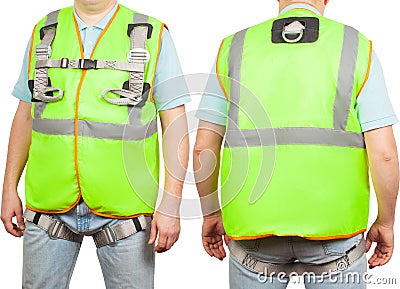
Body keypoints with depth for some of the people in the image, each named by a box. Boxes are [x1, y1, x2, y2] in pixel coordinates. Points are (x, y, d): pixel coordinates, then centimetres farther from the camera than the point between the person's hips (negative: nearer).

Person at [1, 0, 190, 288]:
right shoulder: (44, 33, 10)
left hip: (122, 208, -2)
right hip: (49, 204, 3)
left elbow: (175, 124, -5)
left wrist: (171, 205, -11)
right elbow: (25, 116, 14)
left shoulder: (153, 36, -1)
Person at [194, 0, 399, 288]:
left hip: (253, 227, 1)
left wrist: (211, 213, 14)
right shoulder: (358, 48, -1)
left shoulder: (235, 48, 3)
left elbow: (204, 146, 1)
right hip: (333, 223, -1)